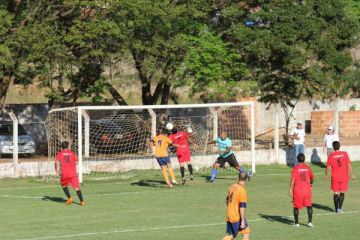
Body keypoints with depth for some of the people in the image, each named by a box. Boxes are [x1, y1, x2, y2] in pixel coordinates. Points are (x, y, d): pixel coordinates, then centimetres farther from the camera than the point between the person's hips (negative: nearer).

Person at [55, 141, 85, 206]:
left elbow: (57, 162, -8)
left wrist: (56, 170, 4)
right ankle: (82, 201, -14)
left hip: (64, 174, -1)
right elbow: (76, 162, 8)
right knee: (77, 188, -2)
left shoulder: (59, 154, 6)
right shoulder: (72, 153, 10)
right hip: (73, 173, 1)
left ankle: (69, 198, 11)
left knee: (64, 185, 24)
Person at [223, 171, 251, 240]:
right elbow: (242, 207, -22)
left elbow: (227, 200, 19)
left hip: (229, 216, 8)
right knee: (246, 234, 3)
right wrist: (243, 221, -20)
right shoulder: (242, 190, -18)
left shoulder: (232, 187, 5)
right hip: (237, 218, -8)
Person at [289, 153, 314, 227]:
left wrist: (291, 189, -11)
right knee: (309, 206, 3)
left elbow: (293, 179, -13)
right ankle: (310, 221, -10)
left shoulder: (295, 168, -5)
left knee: (296, 207, 11)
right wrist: (311, 183, 43)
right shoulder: (307, 168, 6)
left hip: (298, 191, -2)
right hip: (307, 190, 2)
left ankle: (296, 223, 14)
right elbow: (312, 177, 23)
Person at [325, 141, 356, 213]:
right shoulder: (344, 154, -4)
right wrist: (352, 175, 4)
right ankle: (340, 208, -6)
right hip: (344, 177, 0)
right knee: (342, 192, 6)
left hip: (335, 177, 0)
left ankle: (336, 208, 14)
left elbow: (328, 167, -3)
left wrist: (326, 175, 12)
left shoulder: (331, 155, -5)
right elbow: (349, 165, -4)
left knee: (336, 193, 10)